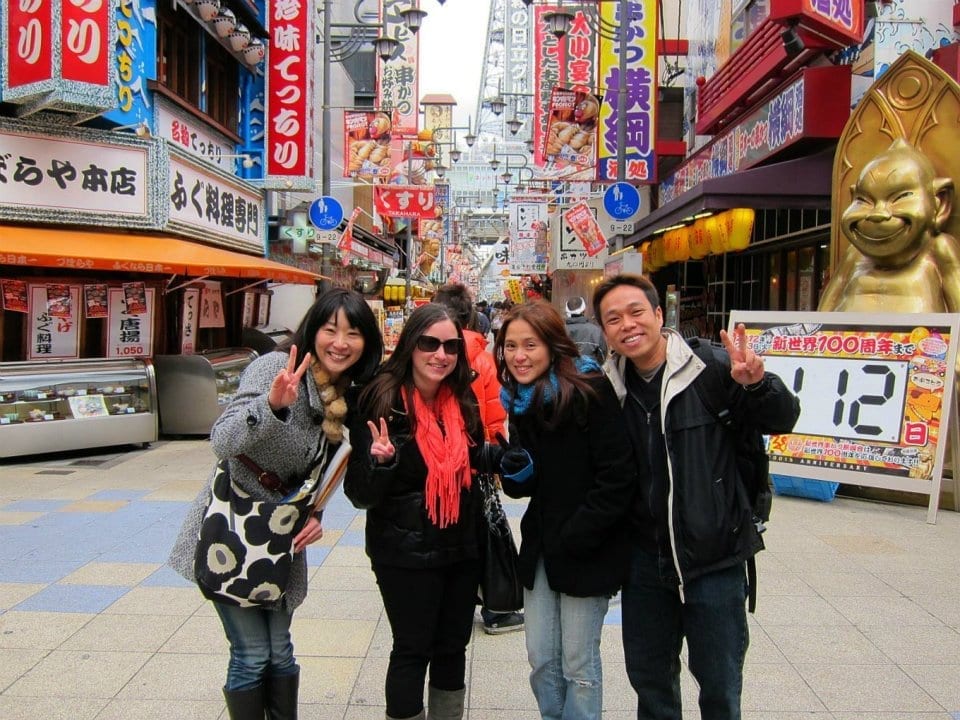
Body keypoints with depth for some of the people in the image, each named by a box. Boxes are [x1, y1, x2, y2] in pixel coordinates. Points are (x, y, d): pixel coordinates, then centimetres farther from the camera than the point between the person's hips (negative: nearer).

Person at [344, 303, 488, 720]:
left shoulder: (463, 401, 2)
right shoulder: (383, 402, -15)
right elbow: (361, 496, -16)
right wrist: (381, 462, -33)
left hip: (462, 547, 6)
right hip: (407, 553, -5)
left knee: (453, 646, 17)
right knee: (413, 650, 6)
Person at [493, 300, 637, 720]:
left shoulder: (589, 392, -16)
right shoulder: (518, 401, 5)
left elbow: (618, 479, -19)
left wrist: (573, 539, -16)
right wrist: (514, 471, -11)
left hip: (587, 551, -6)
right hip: (540, 547, 6)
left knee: (578, 663, 4)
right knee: (541, 658, 13)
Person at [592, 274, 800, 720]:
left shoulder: (712, 367, -15)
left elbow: (783, 420, -9)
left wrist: (757, 384, -28)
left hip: (714, 558, -3)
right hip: (645, 559, 4)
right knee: (648, 677, 22)